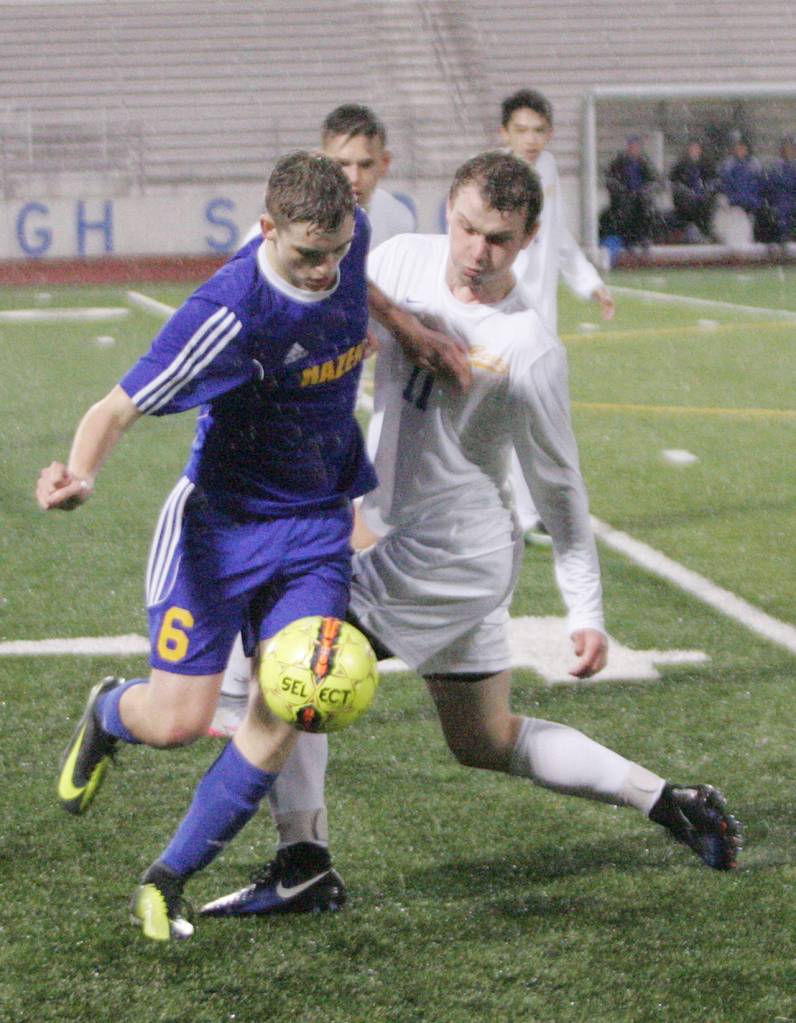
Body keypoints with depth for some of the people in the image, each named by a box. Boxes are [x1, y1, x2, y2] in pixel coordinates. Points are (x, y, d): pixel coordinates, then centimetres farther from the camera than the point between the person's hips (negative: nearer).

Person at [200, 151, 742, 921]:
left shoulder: (529, 351, -20)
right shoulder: (404, 260, -3)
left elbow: (558, 486, -9)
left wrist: (586, 613, -5)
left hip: (458, 554, -8)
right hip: (404, 535, 8)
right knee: (485, 742, 18)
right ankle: (665, 800, 22)